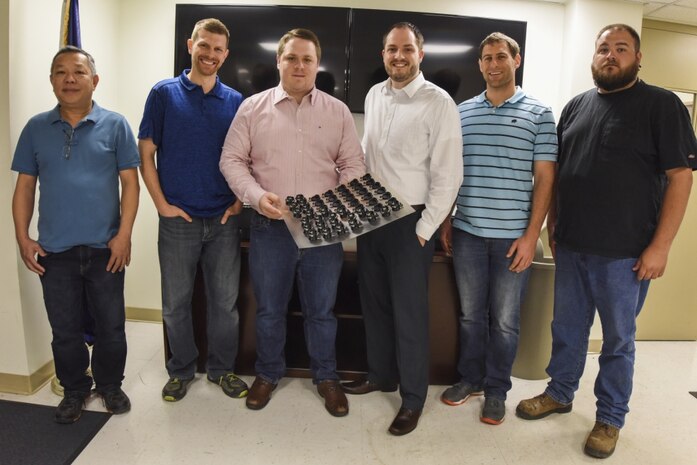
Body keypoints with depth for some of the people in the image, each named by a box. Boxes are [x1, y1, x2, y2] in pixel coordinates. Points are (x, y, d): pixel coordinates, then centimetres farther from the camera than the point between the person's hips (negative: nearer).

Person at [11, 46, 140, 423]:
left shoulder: (115, 125, -1)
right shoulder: (36, 128, 6)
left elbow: (130, 182, -3)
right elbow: (25, 186, 8)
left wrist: (124, 234, -10)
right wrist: (22, 238, 0)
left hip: (105, 249, -1)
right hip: (54, 251, 2)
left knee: (111, 326, 11)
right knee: (65, 330, 12)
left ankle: (110, 385, 32)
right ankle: (74, 390, 32)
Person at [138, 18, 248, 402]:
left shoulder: (235, 101, 6)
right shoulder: (164, 93, 1)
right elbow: (145, 153, 1)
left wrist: (239, 201, -2)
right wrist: (162, 204, -7)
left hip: (224, 219, 1)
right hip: (178, 219, -1)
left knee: (225, 300, 9)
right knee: (176, 302, 10)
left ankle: (222, 368, 28)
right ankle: (181, 370, 30)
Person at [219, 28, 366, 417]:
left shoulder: (338, 111, 5)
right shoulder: (253, 107, 3)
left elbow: (354, 164, 6)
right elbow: (232, 160, 2)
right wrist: (258, 196, -15)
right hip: (269, 227, 0)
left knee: (322, 310, 12)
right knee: (269, 309, 14)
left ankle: (326, 377, 32)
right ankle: (268, 373, 35)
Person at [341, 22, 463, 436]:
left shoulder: (438, 102, -11)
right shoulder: (374, 95, 9)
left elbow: (448, 174, -13)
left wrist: (424, 229, -14)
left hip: (410, 222, -6)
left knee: (409, 312, 3)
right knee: (374, 302, 17)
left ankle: (413, 398, 21)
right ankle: (381, 374, 38)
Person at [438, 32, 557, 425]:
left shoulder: (539, 114, 1)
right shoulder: (462, 112, 9)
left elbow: (545, 179, -3)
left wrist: (531, 235, -9)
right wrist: (446, 222, 7)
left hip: (513, 237, -2)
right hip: (467, 233, 3)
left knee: (505, 320, 8)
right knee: (470, 313, 13)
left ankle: (497, 389, 26)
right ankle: (470, 378, 31)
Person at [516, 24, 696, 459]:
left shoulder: (662, 105, -5)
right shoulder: (576, 106, 10)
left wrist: (660, 246, -14)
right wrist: (553, 223, 10)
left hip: (625, 252, -4)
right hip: (571, 246, 5)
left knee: (618, 339, 10)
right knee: (567, 329, 16)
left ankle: (610, 418, 27)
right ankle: (559, 394, 36)